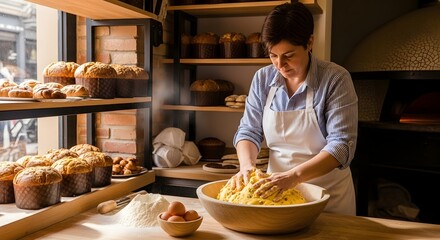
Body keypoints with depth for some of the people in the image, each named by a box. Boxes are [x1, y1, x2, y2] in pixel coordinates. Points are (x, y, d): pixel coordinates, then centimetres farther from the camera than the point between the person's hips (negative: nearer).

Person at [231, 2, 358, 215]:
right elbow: (249, 131, 2)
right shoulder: (262, 78, -2)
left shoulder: (336, 79, -15)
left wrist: (294, 176, -32)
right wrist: (247, 165, -18)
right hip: (276, 190, 3)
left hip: (327, 197, -3)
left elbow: (342, 144, -20)